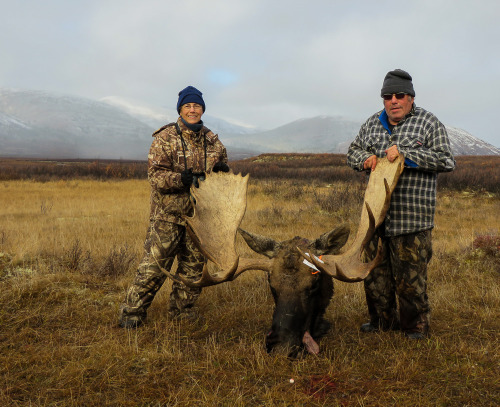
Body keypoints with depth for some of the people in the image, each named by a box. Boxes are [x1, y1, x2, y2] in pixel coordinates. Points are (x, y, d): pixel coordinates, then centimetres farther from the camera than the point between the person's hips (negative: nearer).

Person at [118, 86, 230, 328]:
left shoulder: (211, 140, 10)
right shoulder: (165, 138, -6)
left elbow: (222, 165, 21)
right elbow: (155, 174, -14)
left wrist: (222, 170, -4)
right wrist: (184, 179, -28)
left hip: (198, 214, 5)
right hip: (168, 213, -5)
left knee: (194, 264, 12)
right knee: (154, 264, -4)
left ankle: (182, 308, 29)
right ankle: (132, 312, 9)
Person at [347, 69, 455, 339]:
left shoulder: (428, 122, -1)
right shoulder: (372, 123, 13)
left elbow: (446, 161, -9)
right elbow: (352, 152, 22)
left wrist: (403, 153, -17)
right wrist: (365, 158, -2)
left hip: (411, 217, -5)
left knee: (410, 274, 1)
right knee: (375, 270, 12)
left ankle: (416, 324, 19)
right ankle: (383, 320, 29)